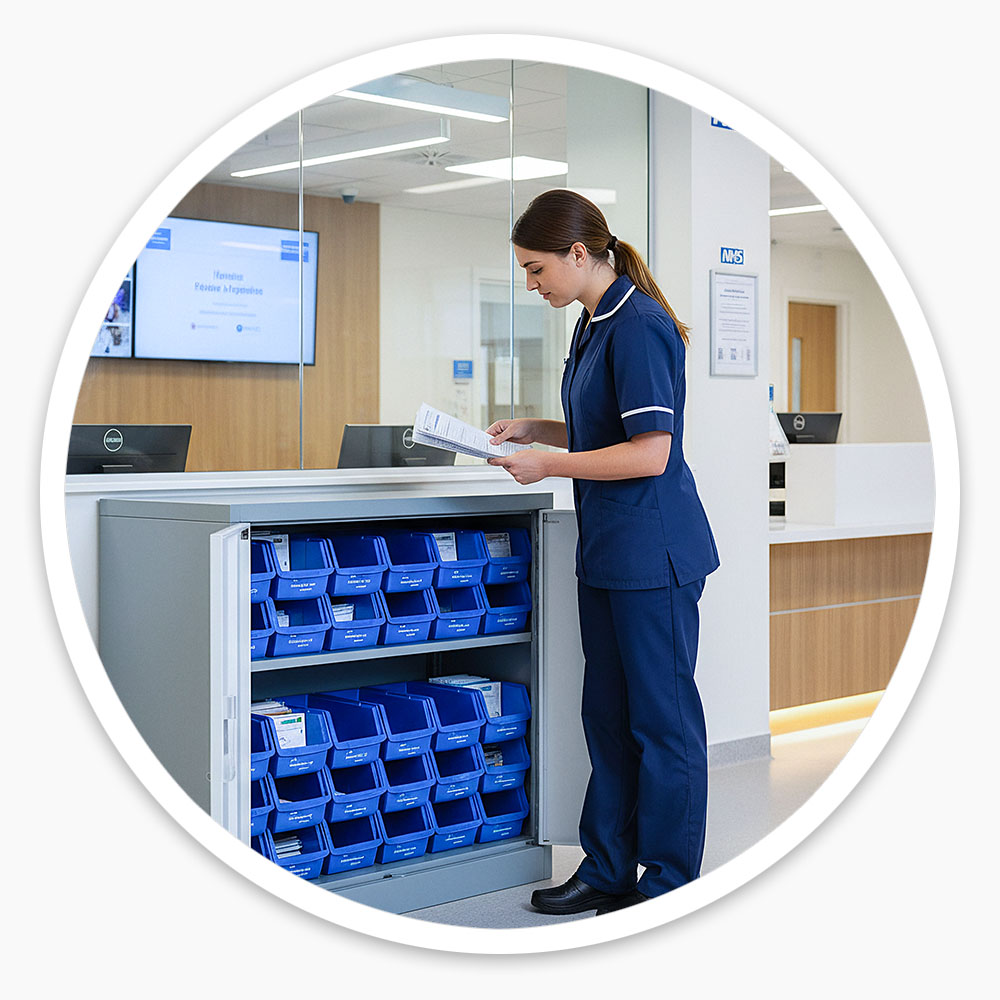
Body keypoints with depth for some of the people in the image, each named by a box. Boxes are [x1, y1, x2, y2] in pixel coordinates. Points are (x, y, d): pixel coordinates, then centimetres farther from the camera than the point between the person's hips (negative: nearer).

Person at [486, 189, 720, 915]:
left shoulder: (639, 327, -17)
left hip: (655, 554, -10)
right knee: (607, 713, 15)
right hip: (608, 554, 10)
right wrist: (536, 430, 10)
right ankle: (607, 870, 26)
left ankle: (669, 883, 12)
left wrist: (549, 465, -15)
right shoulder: (595, 326, 13)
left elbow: (649, 453, -22)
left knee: (662, 717, 1)